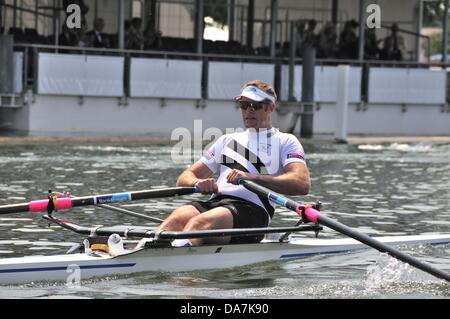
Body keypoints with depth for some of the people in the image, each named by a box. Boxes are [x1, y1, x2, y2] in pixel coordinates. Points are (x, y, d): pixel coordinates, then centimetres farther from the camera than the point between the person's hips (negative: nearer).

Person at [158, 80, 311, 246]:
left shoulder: (285, 141, 15)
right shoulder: (227, 140, 31)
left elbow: (302, 184, -5)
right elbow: (185, 178, 25)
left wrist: (251, 178, -15)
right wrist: (198, 183, -2)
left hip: (252, 209, -4)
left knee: (200, 223, -37)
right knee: (177, 219, -32)